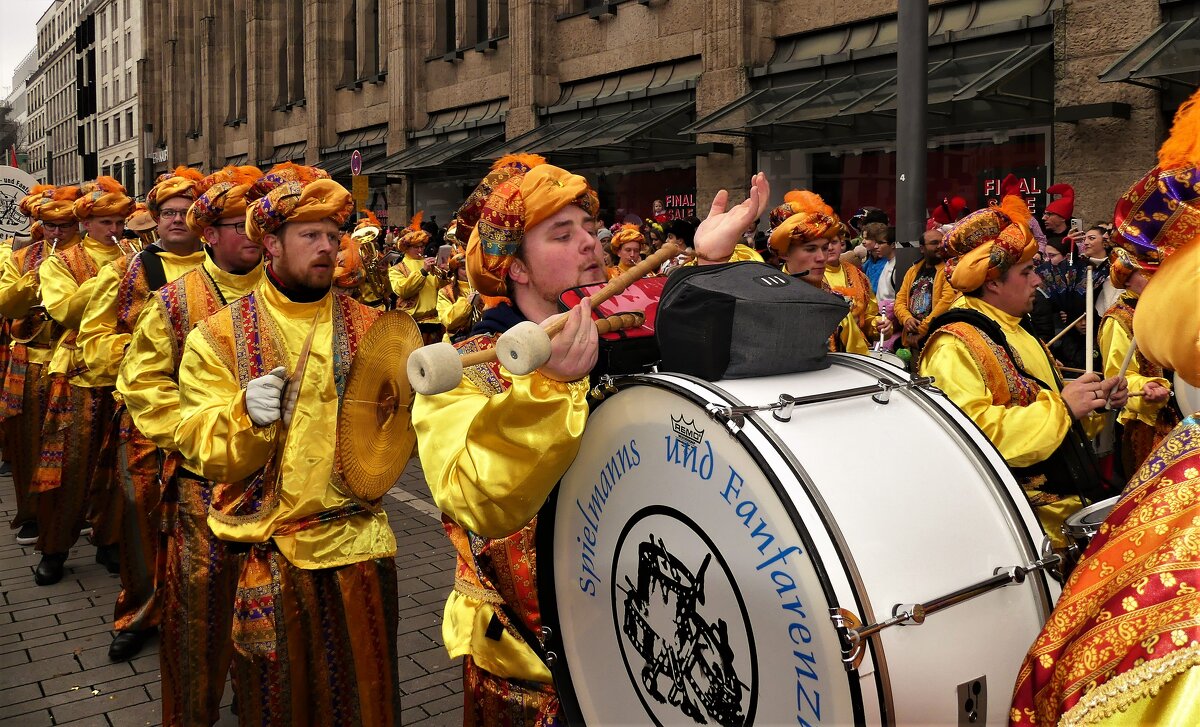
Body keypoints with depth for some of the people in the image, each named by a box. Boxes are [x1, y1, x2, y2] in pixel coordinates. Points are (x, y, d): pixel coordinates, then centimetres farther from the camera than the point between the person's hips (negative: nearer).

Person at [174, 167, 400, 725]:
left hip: (360, 543, 2)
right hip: (265, 552, -1)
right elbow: (204, 453, -6)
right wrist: (246, 415, -25)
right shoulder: (218, 337, -2)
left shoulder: (368, 326, 4)